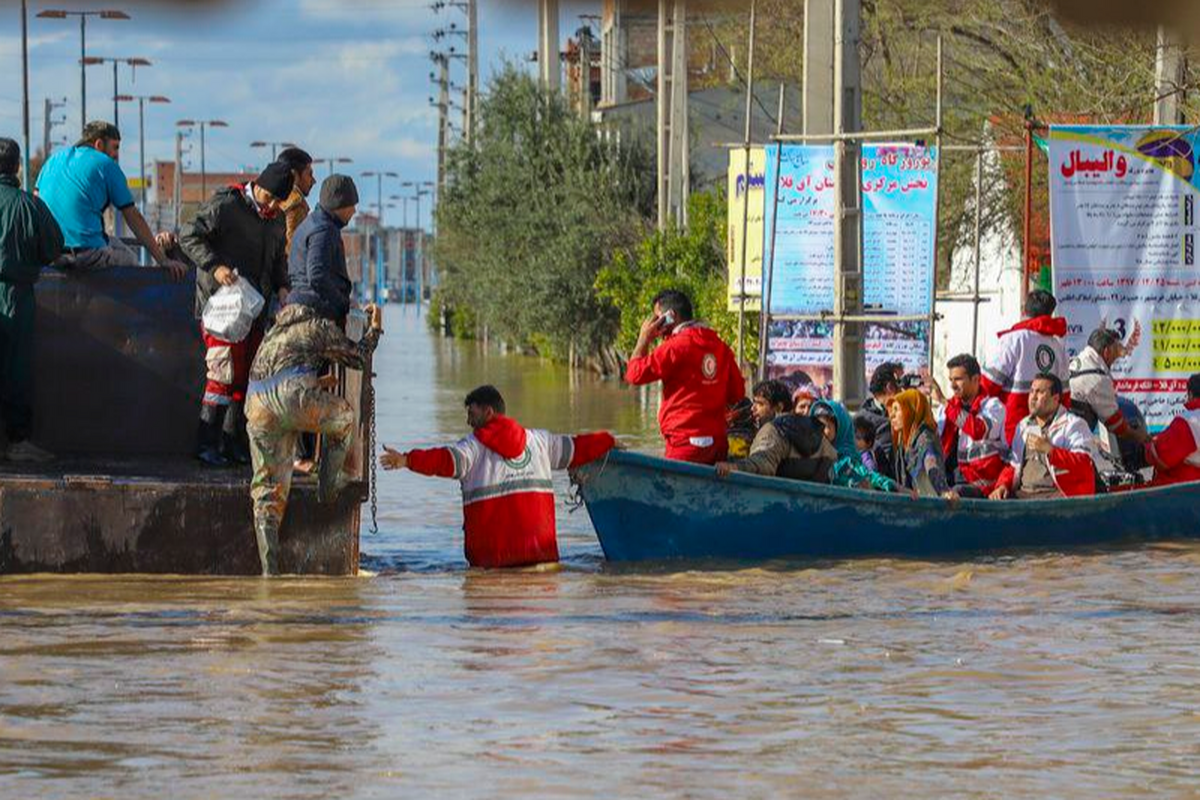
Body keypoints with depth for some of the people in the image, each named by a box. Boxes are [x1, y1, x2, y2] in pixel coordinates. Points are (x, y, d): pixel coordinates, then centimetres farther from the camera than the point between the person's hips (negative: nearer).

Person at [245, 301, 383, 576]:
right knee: (343, 417, 27)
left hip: (257, 407, 5)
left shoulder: (273, 334, 38)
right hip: (293, 396, -5)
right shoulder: (320, 327, 21)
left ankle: (269, 568, -1)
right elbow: (358, 357, 31)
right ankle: (329, 486, 26)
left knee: (268, 488, 8)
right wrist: (375, 327, 47)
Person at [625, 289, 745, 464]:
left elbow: (635, 374, -7)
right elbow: (737, 392, 14)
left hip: (686, 442, -7)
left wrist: (644, 339, 4)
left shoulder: (677, 345, -11)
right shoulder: (720, 346, 10)